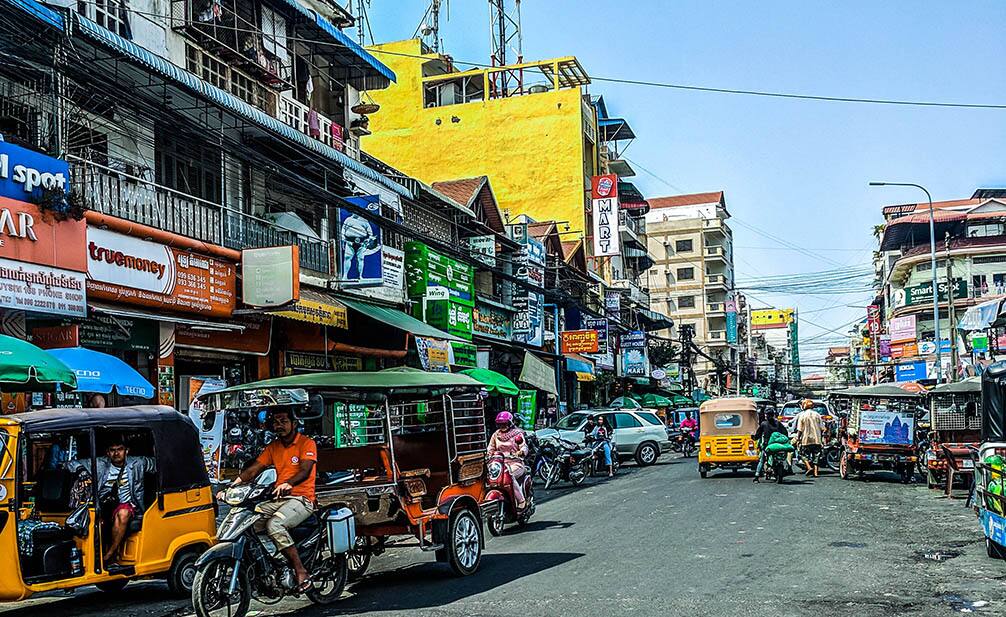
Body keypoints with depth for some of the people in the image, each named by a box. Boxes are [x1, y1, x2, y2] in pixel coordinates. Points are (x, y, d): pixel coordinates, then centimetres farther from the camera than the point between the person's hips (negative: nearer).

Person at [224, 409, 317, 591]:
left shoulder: (306, 443, -3)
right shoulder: (273, 446, 17)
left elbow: (305, 471, -19)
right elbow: (254, 468, 8)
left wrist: (288, 484, -39)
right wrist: (234, 484, -8)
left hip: (301, 499, -7)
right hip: (278, 500, 7)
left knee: (274, 524, -33)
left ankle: (301, 572, -27)